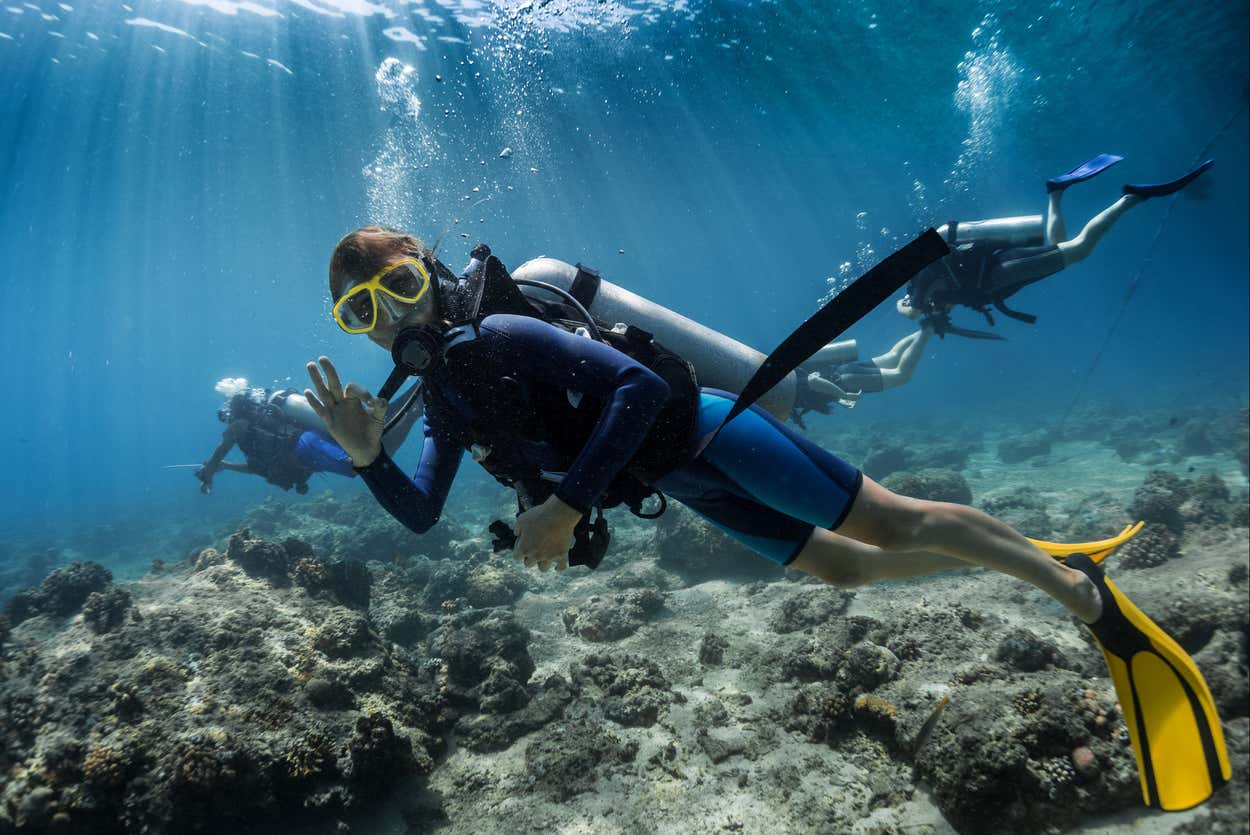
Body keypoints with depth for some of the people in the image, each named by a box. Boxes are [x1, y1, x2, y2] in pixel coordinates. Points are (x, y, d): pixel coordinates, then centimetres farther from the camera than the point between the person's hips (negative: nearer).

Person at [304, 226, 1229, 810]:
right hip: (679, 482, 8)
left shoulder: (500, 335, -19)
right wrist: (368, 455, -9)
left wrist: (568, 503, -31)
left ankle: (1085, 591, 18)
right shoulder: (446, 399, 8)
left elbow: (637, 385, -28)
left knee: (895, 525, -3)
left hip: (702, 429, -8)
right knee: (843, 568, 17)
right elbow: (421, 513, 9)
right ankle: (1042, 559, 33)